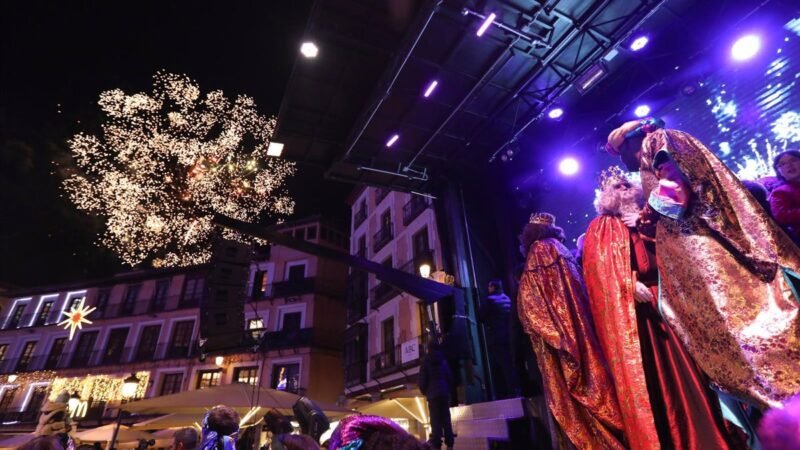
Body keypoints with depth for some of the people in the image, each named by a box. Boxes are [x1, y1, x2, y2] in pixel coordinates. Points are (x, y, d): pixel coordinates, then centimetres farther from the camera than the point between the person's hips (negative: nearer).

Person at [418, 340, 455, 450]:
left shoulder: (426, 362, 0)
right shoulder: (443, 361, 12)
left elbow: (422, 380, -2)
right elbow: (450, 378, 14)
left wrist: (424, 392, 13)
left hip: (433, 394, -4)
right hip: (444, 393, 4)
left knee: (435, 420, -5)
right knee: (446, 419, 7)